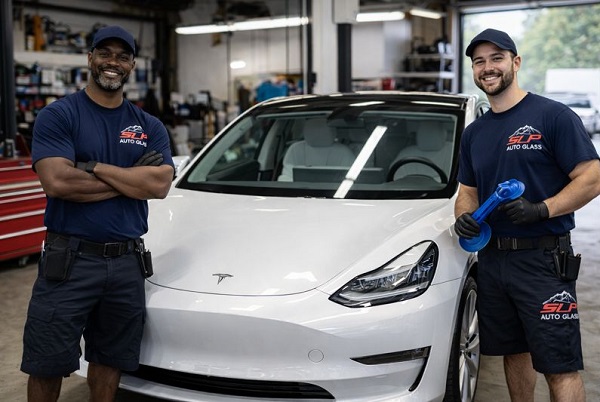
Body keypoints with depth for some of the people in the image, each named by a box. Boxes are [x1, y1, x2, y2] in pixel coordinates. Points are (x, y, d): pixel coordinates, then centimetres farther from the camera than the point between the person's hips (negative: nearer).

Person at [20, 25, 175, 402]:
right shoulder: (58, 116, -3)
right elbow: (57, 182, -18)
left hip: (128, 262, 4)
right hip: (69, 259, -3)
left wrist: (93, 166, -13)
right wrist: (132, 179, -11)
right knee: (47, 367, 5)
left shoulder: (150, 126, 9)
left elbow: (160, 185, -7)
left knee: (109, 362, 15)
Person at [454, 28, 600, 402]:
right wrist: (464, 217, -3)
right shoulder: (473, 133, 13)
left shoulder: (553, 116, -7)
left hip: (543, 259, -6)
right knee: (514, 352, 17)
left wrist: (540, 209, -25)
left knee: (560, 366, -4)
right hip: (492, 259, 7)